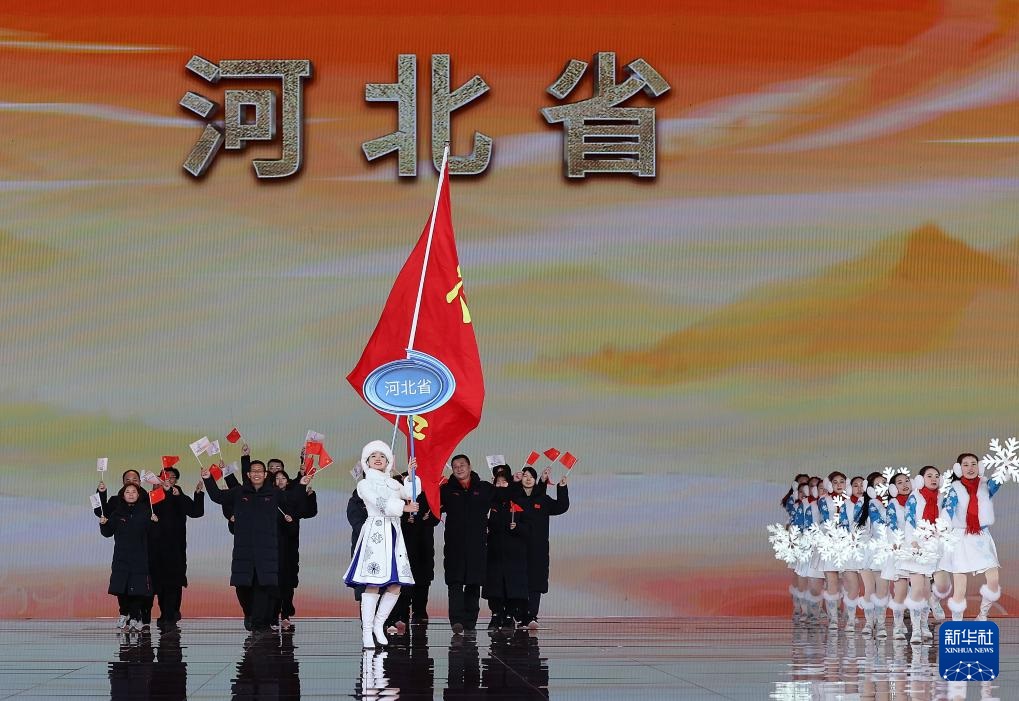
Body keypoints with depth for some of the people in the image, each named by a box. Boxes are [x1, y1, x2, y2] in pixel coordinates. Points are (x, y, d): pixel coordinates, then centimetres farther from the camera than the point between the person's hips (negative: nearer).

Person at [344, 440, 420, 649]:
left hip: (393, 534, 6)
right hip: (375, 533, -6)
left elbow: (410, 494, 8)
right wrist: (404, 507, -4)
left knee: (395, 585, 0)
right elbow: (380, 503, -7)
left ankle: (379, 624, 15)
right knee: (373, 584, -13)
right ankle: (367, 631, -10)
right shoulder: (365, 484, 6)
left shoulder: (394, 483, 22)